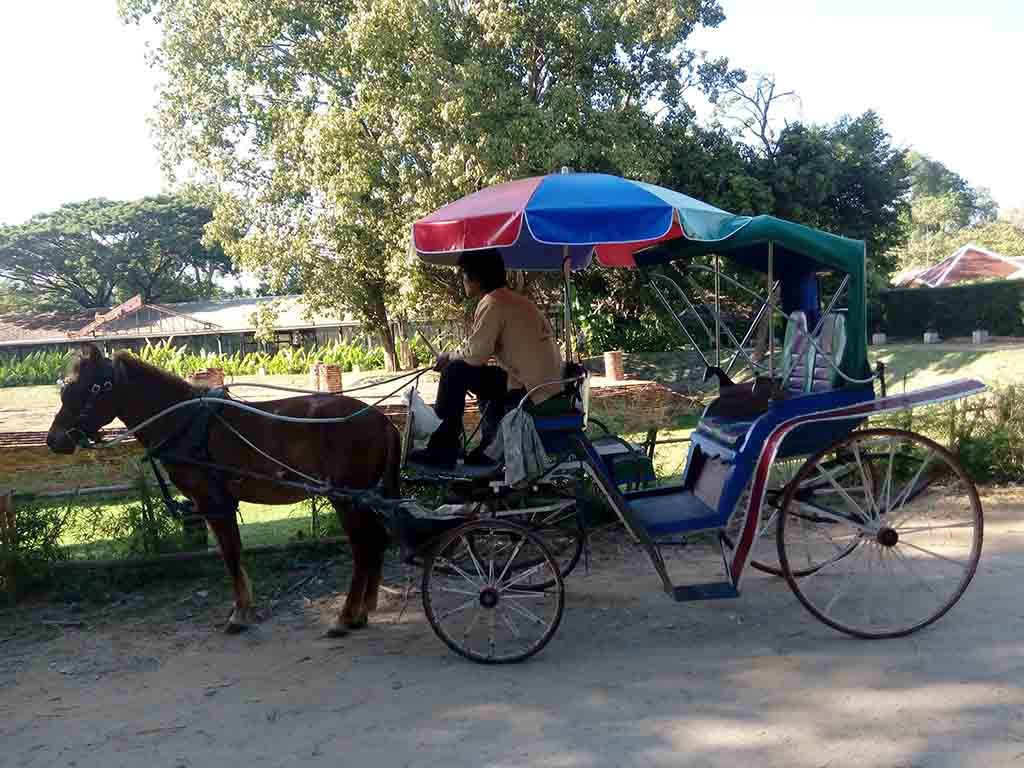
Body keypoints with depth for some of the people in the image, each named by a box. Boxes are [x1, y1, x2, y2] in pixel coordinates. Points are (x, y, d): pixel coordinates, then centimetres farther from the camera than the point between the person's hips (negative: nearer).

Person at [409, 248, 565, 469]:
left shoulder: (492, 302, -10)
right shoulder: (514, 299, 17)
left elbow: (476, 354, -15)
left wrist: (450, 358, 4)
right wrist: (457, 355, 17)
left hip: (529, 392, -9)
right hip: (550, 388, 9)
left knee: (456, 372, -3)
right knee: (486, 375, 31)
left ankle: (442, 450, 2)